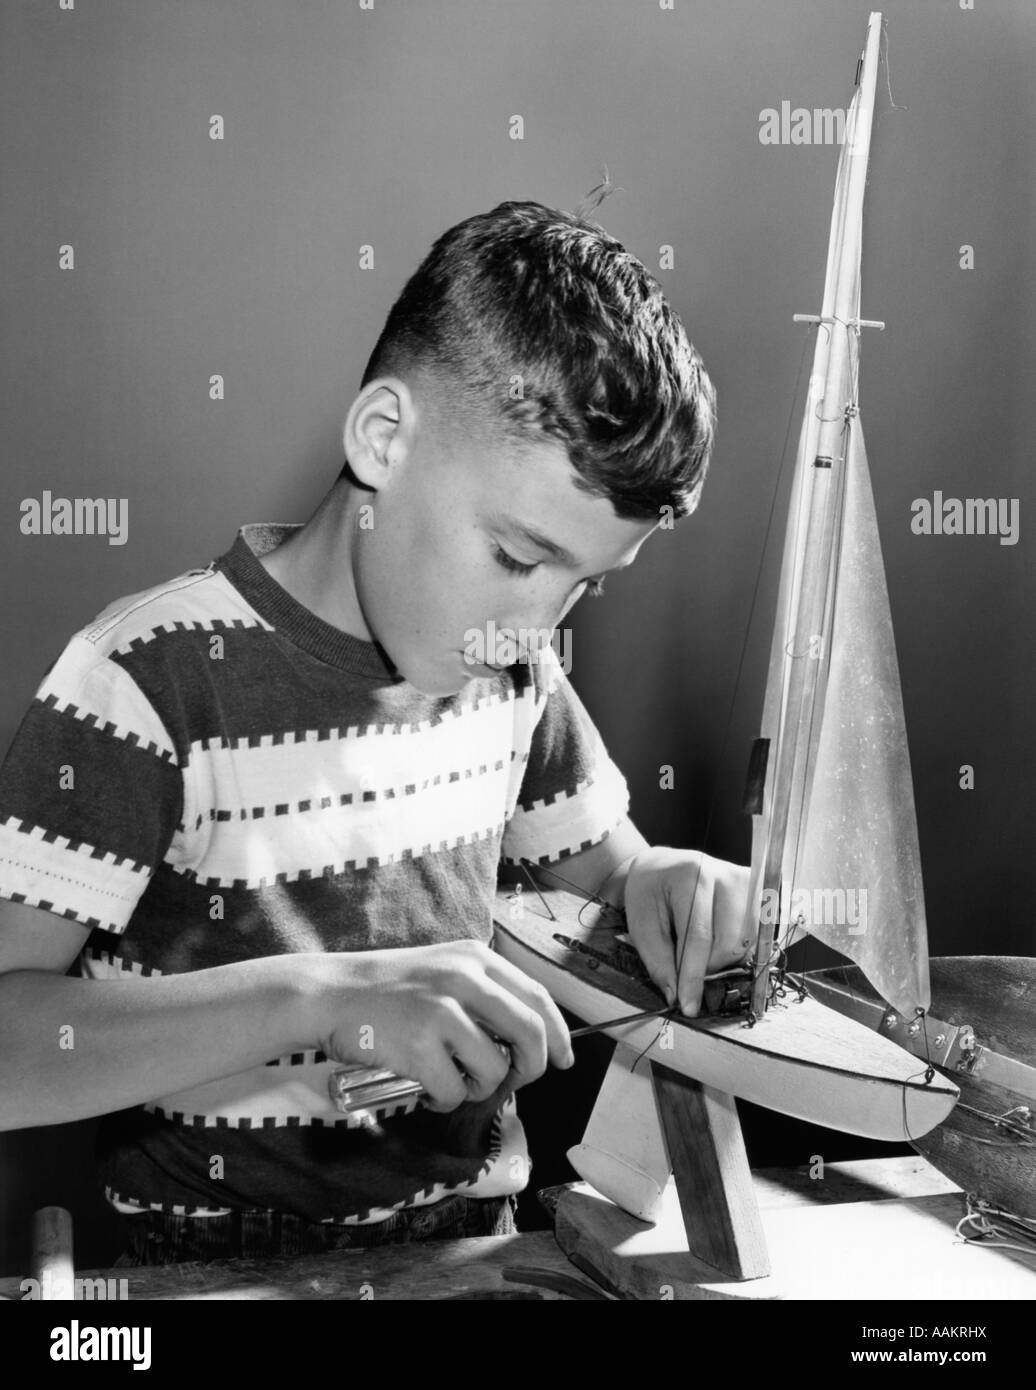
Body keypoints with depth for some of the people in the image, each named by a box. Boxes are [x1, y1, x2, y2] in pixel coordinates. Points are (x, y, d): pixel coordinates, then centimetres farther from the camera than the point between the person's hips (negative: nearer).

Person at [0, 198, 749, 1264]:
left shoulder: (509, 664, 1)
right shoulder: (153, 680, -17)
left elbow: (598, 860, 17)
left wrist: (659, 882, -6)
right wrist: (319, 996, -34)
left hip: (479, 1233, 5)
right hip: (228, 1264, -4)